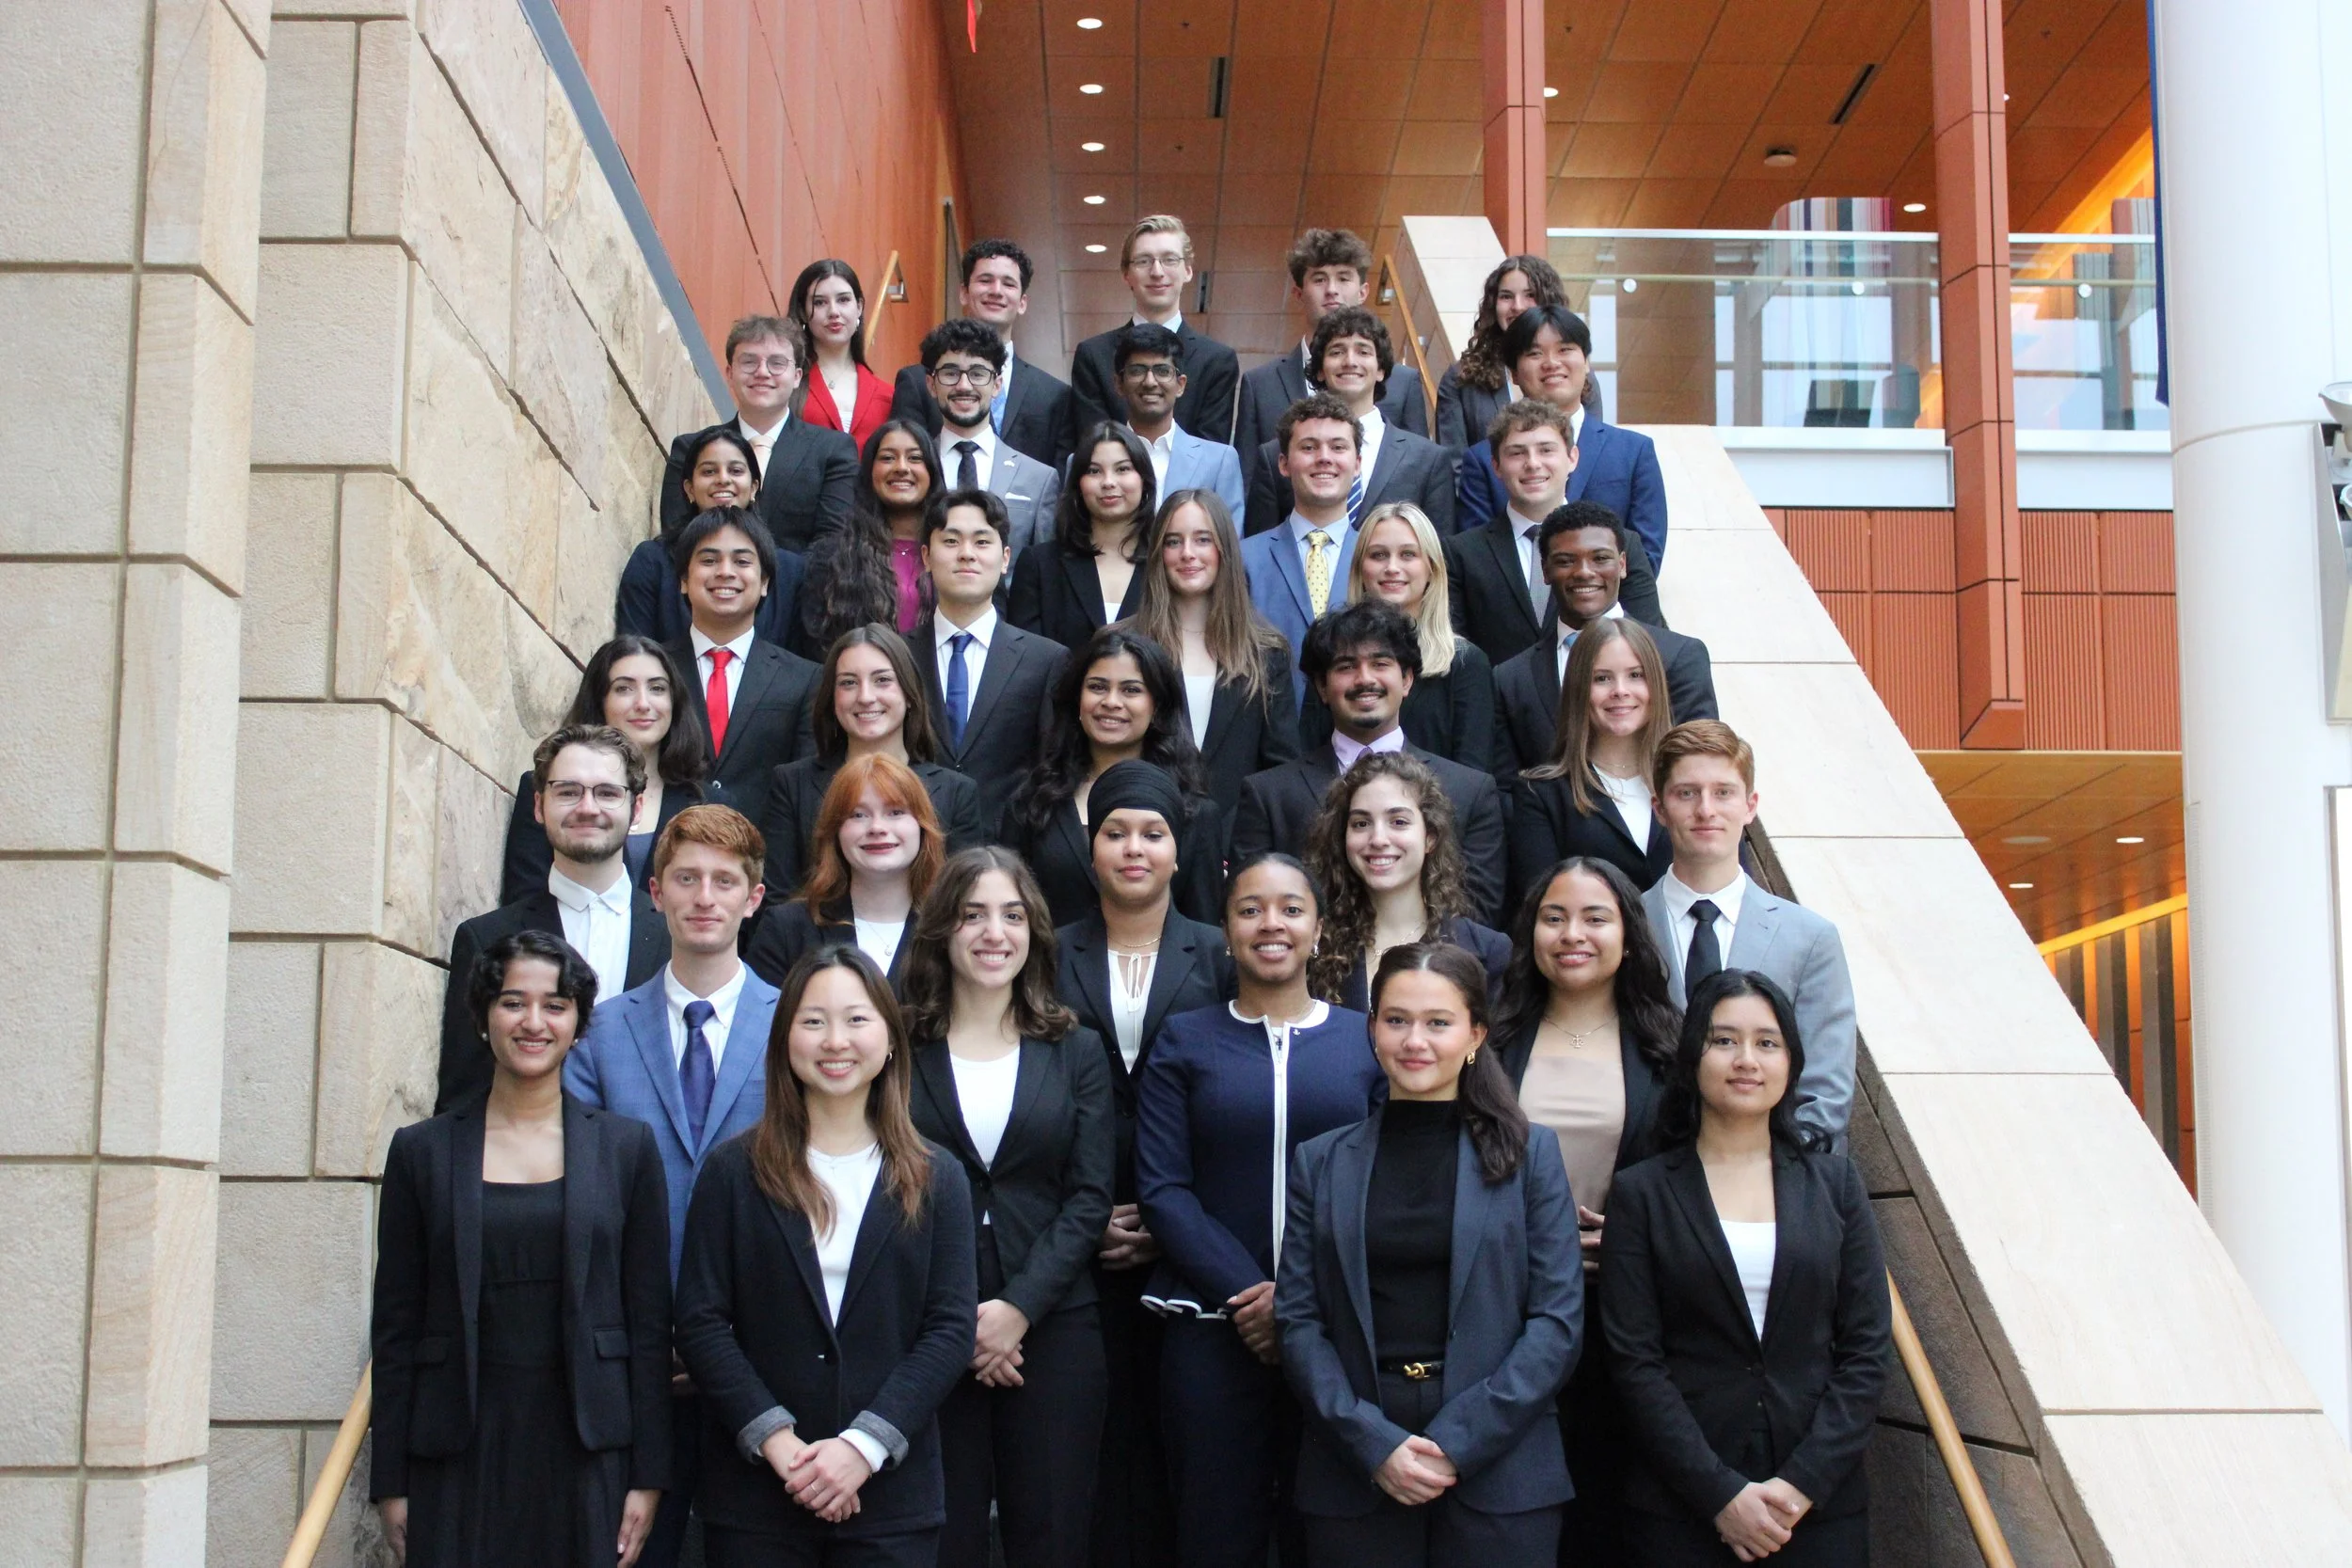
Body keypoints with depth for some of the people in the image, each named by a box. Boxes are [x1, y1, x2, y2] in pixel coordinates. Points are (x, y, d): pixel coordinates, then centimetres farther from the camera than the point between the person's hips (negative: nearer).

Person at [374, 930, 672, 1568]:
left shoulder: (626, 1146, 6)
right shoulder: (423, 1150, 6)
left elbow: (650, 1321, 4)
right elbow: (396, 1325, 6)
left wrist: (649, 1477, -1)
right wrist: (390, 1484, 2)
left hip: (585, 1449, 0)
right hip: (459, 1450, 0)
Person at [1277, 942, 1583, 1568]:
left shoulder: (1528, 1153, 4)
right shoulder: (1321, 1163, 8)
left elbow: (1560, 1320, -2)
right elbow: (1297, 1323, 3)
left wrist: (1456, 1441, -11)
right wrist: (1374, 1443, -11)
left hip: (1498, 1473, -1)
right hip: (1354, 1477, 1)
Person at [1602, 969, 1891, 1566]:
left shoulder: (1834, 1182, 7)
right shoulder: (1641, 1193, 1)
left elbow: (1868, 1348, 2)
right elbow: (1634, 1360, -5)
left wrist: (1802, 1483, -9)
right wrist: (1722, 1494, -13)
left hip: (1822, 1505, 2)